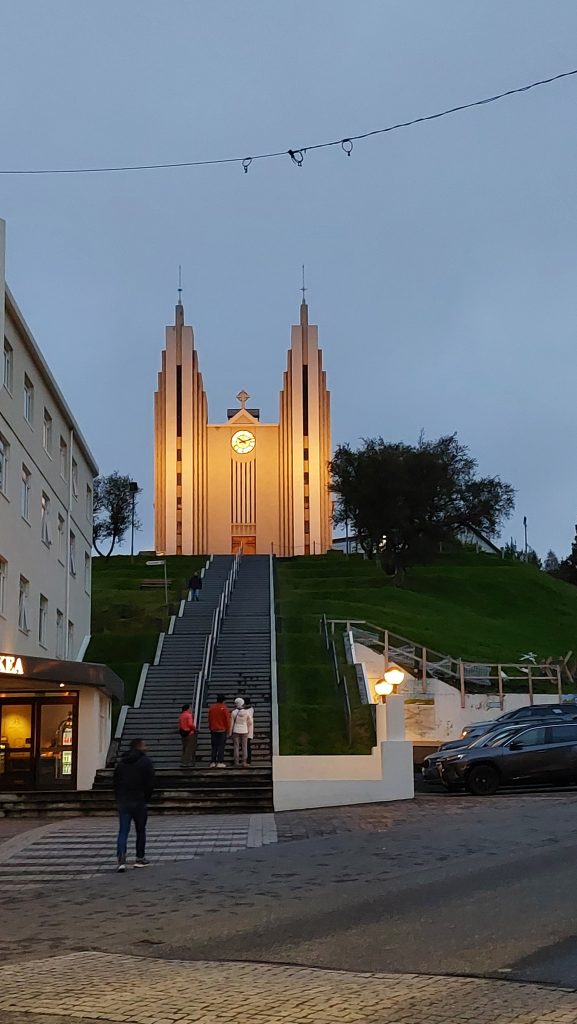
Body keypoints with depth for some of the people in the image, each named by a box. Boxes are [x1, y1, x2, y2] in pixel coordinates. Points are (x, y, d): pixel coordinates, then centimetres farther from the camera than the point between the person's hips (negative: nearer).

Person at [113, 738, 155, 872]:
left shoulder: (121, 762, 11)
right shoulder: (146, 762, -5)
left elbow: (116, 783, 11)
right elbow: (150, 783, -9)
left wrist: (119, 799, 15)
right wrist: (146, 798, 3)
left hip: (123, 802, 3)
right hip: (139, 802, -3)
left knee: (123, 832, -1)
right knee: (141, 831, 12)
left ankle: (121, 860, -17)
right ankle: (140, 859, 18)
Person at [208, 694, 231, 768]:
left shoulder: (211, 708, 5)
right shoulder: (224, 708, -9)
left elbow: (209, 719, 11)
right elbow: (227, 719, -8)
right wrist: (227, 729, 3)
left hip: (213, 730, 4)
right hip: (222, 730, -4)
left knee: (213, 746, 9)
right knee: (221, 746, -2)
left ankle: (213, 762, 6)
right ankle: (220, 762, -6)